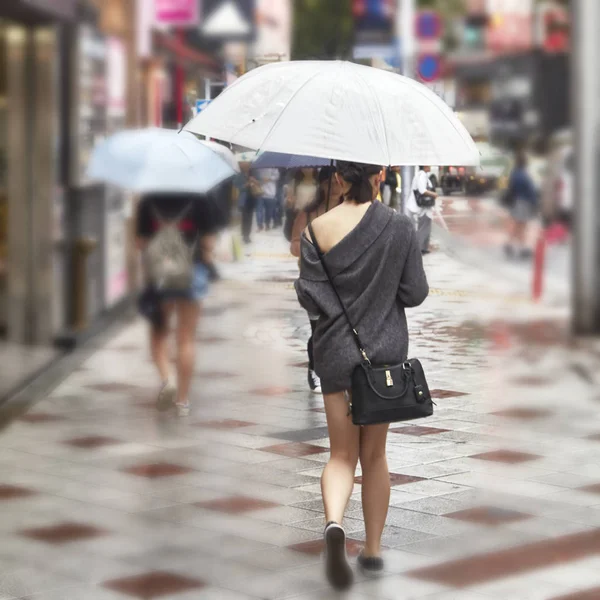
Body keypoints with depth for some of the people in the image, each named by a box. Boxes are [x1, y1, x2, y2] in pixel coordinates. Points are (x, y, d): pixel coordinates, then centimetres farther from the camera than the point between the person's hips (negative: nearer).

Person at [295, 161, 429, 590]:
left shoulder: (317, 229, -7)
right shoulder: (400, 227, -8)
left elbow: (308, 296, -8)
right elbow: (416, 293, -5)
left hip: (336, 350, 0)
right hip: (385, 349, 0)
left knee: (342, 454, 8)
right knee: (374, 454, 15)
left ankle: (334, 524, -19)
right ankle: (373, 549, 20)